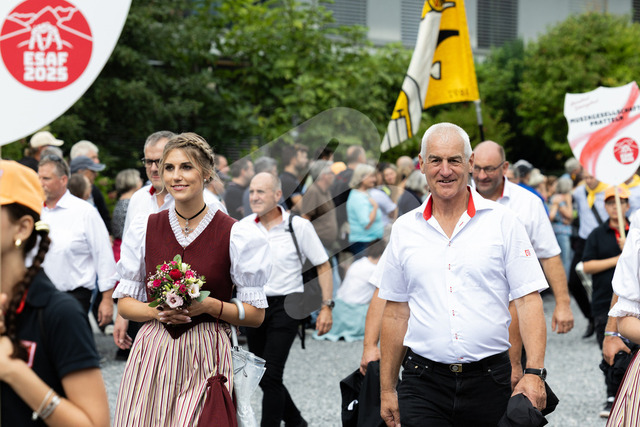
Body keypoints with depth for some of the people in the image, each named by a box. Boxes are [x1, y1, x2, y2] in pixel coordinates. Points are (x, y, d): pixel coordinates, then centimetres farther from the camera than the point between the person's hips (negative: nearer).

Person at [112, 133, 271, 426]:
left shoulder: (235, 234, -1)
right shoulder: (143, 229, 7)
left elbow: (256, 314, 1)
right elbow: (124, 303, 10)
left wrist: (209, 305, -15)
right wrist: (157, 311, -10)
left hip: (205, 357, -2)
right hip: (152, 353, 2)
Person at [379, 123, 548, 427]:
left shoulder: (503, 222, 2)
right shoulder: (404, 230, 8)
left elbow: (528, 301, -2)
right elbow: (395, 312, 12)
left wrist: (534, 373, -13)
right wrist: (387, 389, 11)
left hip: (489, 381, -1)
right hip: (423, 382, 1)